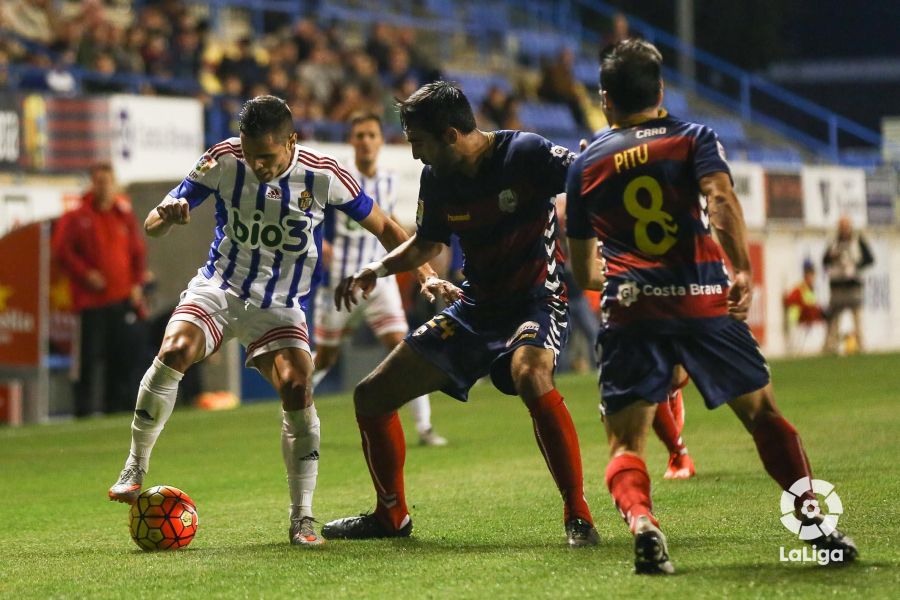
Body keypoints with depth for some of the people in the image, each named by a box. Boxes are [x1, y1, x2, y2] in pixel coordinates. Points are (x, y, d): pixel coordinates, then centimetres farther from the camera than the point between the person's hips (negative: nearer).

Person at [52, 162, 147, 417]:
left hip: (123, 298, 3)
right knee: (90, 355, -4)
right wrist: (85, 274, -11)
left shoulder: (125, 216, 11)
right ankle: (84, 410, 2)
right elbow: (62, 250, -3)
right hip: (91, 300, -3)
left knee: (126, 356, 3)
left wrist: (137, 283, 5)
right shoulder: (77, 218, 0)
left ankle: (118, 406, 11)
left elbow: (139, 252, 15)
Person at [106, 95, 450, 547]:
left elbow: (383, 227, 1)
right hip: (218, 288, 0)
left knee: (297, 388, -23)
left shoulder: (324, 176, -14)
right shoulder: (223, 160, -11)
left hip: (281, 307, 0)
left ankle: (302, 519, -11)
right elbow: (152, 226, -6)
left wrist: (426, 275, -10)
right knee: (174, 351, -28)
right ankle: (135, 470, -10)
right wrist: (168, 216, -30)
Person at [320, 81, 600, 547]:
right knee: (371, 396, 6)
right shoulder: (437, 178, 0)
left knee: (531, 377, -40)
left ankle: (578, 516, -29)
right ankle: (391, 516, 27)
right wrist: (377, 271, 2)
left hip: (536, 300, -7)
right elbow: (427, 243, 17)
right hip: (475, 307, 7)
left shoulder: (524, 154, -18)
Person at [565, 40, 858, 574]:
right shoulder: (694, 139, 11)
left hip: (630, 310, 0)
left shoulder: (587, 165, 17)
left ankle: (640, 521, -29)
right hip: (703, 300, 0)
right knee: (764, 415, 15)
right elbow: (721, 199, -12)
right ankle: (817, 524, 9)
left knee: (625, 445, 1)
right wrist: (742, 270, -20)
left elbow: (583, 271, 25)